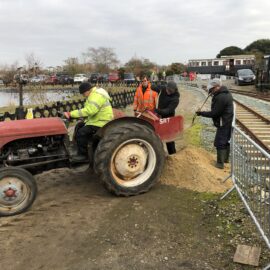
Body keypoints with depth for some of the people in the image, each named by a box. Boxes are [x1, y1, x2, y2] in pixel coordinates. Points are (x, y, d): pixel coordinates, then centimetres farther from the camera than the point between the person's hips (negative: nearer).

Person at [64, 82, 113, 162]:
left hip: (101, 122, -11)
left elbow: (89, 111, -37)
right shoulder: (94, 93, 11)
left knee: (81, 132, -20)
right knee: (79, 127, 16)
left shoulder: (96, 96, -24)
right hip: (96, 119, 11)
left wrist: (71, 114, -35)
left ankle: (83, 155, -6)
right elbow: (89, 109, 19)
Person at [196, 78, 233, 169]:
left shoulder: (220, 97, -25)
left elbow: (214, 113, -23)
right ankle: (226, 158, 36)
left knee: (219, 143, -2)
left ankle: (220, 163, 4)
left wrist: (201, 113, -15)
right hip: (228, 122, 10)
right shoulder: (227, 93, 8)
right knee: (226, 141, 21)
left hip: (223, 124, -10)